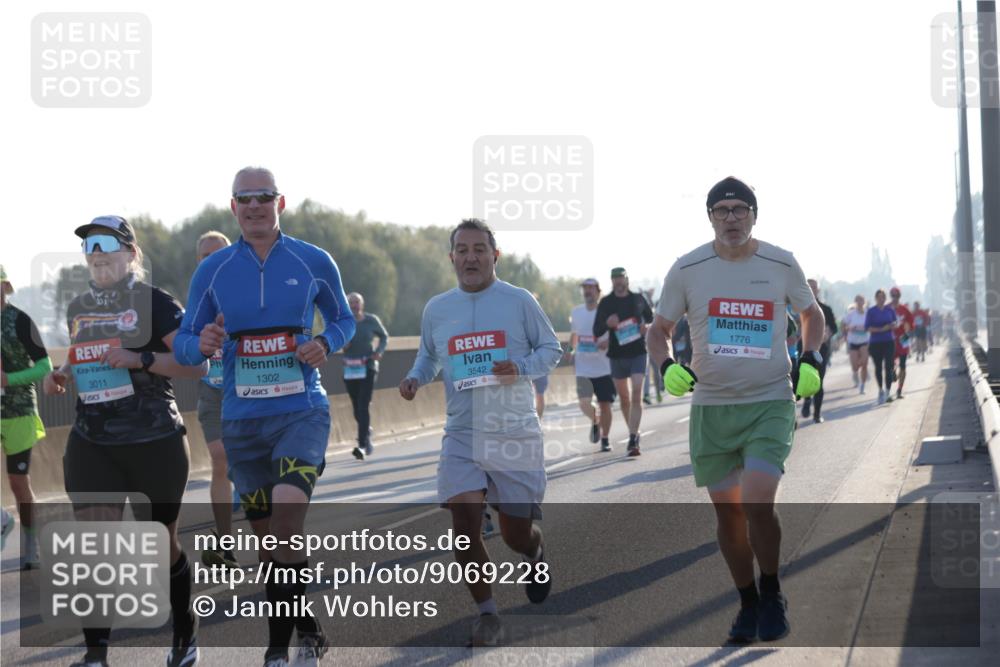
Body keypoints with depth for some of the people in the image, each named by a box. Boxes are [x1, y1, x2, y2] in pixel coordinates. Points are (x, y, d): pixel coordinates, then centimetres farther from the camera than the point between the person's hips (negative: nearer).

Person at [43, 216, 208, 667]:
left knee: (161, 542, 9)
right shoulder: (78, 309, 12)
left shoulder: (154, 303, -5)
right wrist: (62, 375, 8)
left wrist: (141, 359, -22)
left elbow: (198, 365, -10)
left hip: (154, 443, -4)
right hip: (91, 444, 4)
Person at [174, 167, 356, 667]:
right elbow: (183, 344, 8)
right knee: (267, 536, 10)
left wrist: (325, 344, -8)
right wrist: (202, 345, -15)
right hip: (241, 419, 3)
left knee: (287, 517, -23)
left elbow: (343, 320, 14)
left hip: (302, 413, -3)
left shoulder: (314, 263, 0)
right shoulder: (212, 270, 4)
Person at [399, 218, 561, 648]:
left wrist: (521, 367, -16)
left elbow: (551, 350, 4)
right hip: (462, 434, 2)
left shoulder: (519, 301, -3)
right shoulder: (436, 309, 6)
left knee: (516, 534, 5)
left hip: (515, 433, -2)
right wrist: (416, 379, 0)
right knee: (464, 525, -14)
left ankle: (535, 556, 43)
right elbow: (429, 356, 21)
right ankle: (486, 613, 1)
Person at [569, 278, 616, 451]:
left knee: (605, 404, 1)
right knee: (584, 403, -10)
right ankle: (594, 422, 23)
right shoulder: (576, 312, 7)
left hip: (604, 367, -2)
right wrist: (572, 350, 11)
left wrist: (608, 342, -22)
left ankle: (605, 439, 16)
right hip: (583, 367, 2)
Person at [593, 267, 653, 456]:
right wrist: (607, 323, -20)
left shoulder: (638, 299, 5)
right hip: (617, 354, 2)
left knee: (636, 396, -15)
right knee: (624, 397, 11)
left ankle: (633, 440, -21)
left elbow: (651, 319, 18)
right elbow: (597, 331, 2)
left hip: (638, 353, -2)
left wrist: (646, 326, -5)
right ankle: (633, 432, 30)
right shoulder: (606, 303, 4)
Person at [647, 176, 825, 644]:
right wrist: (667, 365, -11)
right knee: (727, 513, 7)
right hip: (710, 408, 2)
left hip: (770, 404, -2)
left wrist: (810, 359, 1)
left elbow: (811, 312, 17)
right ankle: (748, 604, 25)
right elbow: (659, 329, 9)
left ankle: (772, 595, 6)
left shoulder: (781, 265, -1)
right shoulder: (687, 269, -1)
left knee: (757, 503, -17)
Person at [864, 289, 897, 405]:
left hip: (889, 342, 1)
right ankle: (881, 390, 24)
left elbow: (895, 323, 16)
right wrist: (882, 329, -18)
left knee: (888, 367, -11)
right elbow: (867, 328, -7)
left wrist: (893, 325, -9)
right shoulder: (871, 311, -2)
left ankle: (888, 391, -9)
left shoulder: (890, 310, 6)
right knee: (878, 367, 8)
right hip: (875, 343, -1)